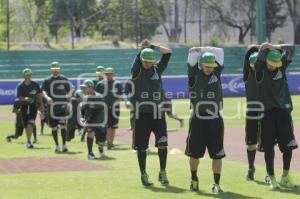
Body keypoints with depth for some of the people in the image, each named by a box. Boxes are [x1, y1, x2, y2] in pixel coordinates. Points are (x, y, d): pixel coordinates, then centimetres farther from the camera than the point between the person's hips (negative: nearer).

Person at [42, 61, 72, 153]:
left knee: (63, 125, -11)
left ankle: (64, 145, -6)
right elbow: (44, 91, -5)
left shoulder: (64, 79, 7)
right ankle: (57, 146, 15)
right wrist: (47, 97, -26)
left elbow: (69, 91, 9)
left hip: (62, 105, -1)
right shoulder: (47, 80, 6)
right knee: (53, 127, 5)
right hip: (52, 105, 1)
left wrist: (68, 101, -5)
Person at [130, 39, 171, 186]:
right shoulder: (136, 71, -1)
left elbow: (168, 52, 3)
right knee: (141, 146, 4)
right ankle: (143, 175, 14)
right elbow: (138, 60, -21)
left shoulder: (157, 69, 7)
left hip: (157, 112, 2)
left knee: (162, 144, -4)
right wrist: (143, 48, -17)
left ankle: (162, 173, 9)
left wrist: (152, 46, -1)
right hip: (141, 113, -2)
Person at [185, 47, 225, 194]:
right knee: (194, 153, 9)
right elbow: (192, 54, -10)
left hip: (215, 121, 2)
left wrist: (201, 49, 5)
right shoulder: (194, 75, -1)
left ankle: (216, 184, 3)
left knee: (217, 154, -1)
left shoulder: (216, 73, 6)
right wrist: (196, 52, 8)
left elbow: (220, 52, 5)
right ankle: (194, 179, 30)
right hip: (197, 120, -1)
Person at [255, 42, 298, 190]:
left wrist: (275, 47, -9)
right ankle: (272, 179, 10)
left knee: (288, 145, 2)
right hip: (267, 111, -3)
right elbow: (258, 60, -22)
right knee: (268, 147, 1)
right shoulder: (261, 70, -2)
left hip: (283, 110, 3)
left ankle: (285, 177, 16)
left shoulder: (282, 66, 5)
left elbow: (292, 49, -2)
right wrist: (264, 49, -12)